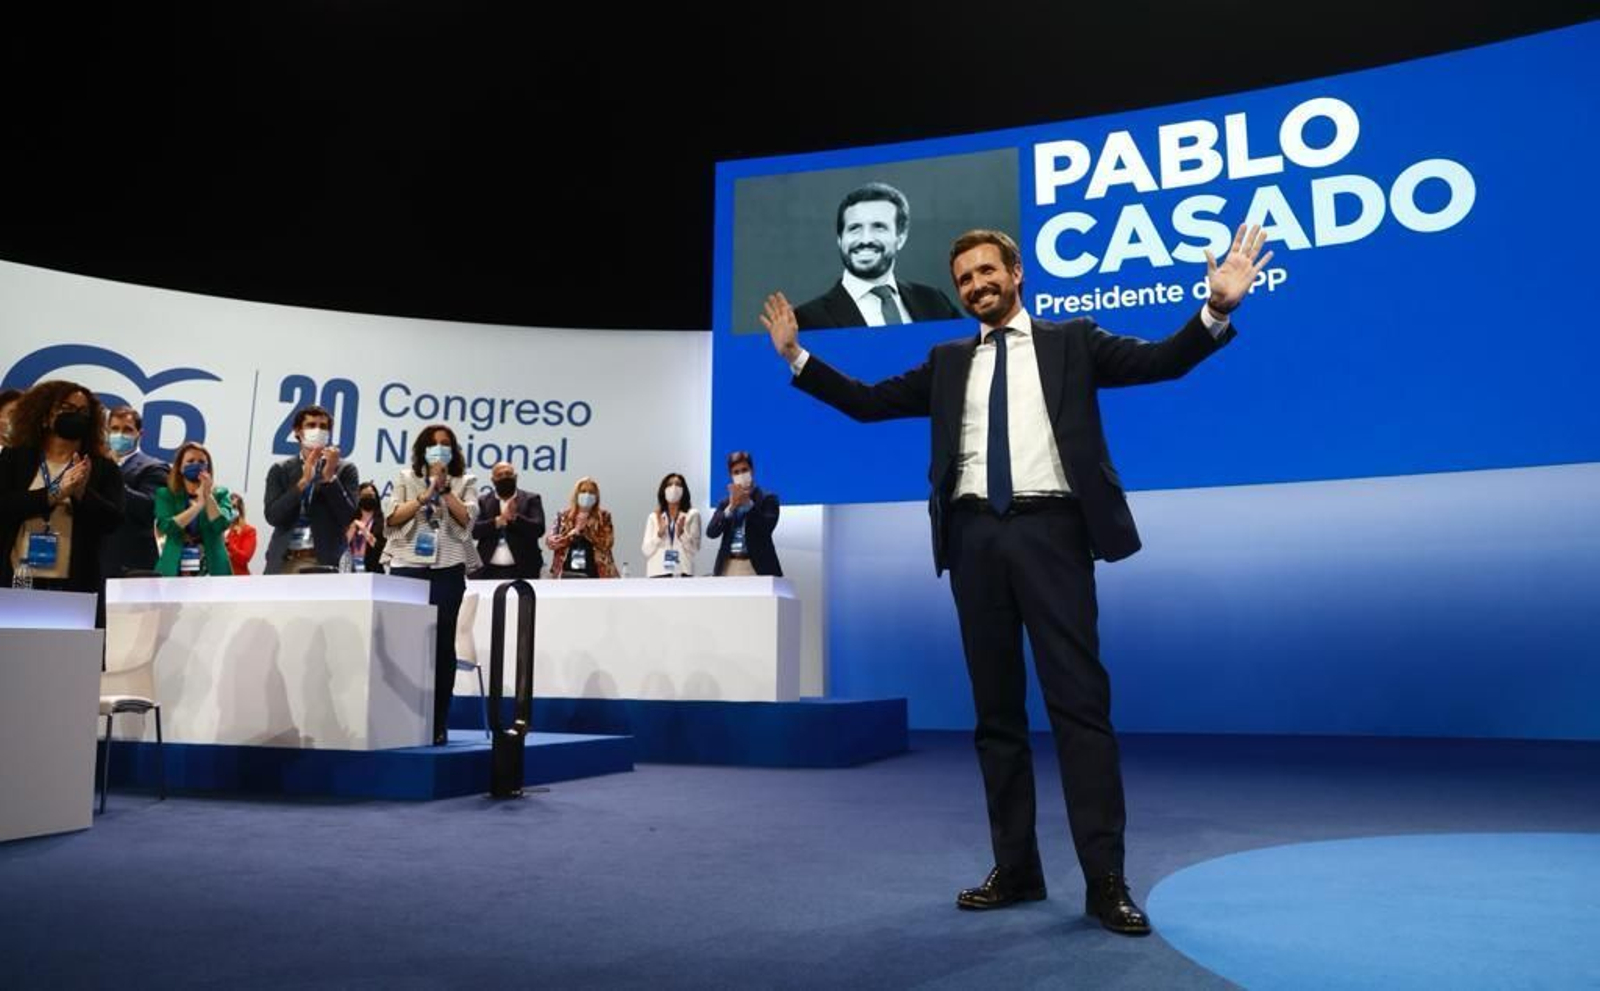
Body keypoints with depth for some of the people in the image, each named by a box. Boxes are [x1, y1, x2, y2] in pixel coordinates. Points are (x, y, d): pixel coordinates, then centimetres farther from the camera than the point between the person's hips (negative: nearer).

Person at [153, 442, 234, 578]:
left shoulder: (219, 494, 9)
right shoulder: (166, 494, 8)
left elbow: (222, 525, -7)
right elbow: (167, 526, -9)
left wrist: (208, 496, -15)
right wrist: (198, 505, -14)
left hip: (211, 570, 0)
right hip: (174, 570, 0)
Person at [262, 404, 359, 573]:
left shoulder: (345, 470, 6)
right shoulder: (280, 470, 12)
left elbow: (349, 518, -5)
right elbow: (273, 516, -1)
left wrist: (330, 477, -12)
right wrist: (303, 481, -10)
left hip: (325, 561, -2)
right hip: (284, 561, 3)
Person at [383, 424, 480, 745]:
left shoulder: (464, 482, 12)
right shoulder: (405, 478, 14)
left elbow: (466, 519, -2)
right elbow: (393, 517, 3)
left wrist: (444, 488, -7)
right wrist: (424, 496, -7)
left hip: (447, 569, -1)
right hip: (408, 566, 1)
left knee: (442, 644, -2)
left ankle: (438, 723, 2)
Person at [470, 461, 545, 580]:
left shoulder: (530, 499, 7)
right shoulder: (483, 501, 12)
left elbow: (538, 529, -5)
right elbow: (474, 530, -2)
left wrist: (515, 517, -20)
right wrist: (499, 520, -16)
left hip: (522, 571, -1)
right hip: (488, 570, 2)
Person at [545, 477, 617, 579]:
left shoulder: (603, 517, 7)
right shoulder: (563, 516, 11)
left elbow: (607, 543, -4)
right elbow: (550, 542, 4)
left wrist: (586, 528, -9)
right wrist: (573, 532, -8)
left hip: (593, 573, -1)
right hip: (567, 572, 2)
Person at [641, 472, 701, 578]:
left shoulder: (692, 515, 10)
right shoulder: (654, 517, 14)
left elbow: (695, 548, 4)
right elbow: (645, 550, 6)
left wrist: (681, 532, -12)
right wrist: (660, 533, -9)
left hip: (683, 572, -1)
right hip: (657, 573, 1)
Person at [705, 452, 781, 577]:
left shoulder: (768, 499, 6)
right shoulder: (725, 503, 17)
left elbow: (767, 528, -10)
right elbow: (711, 532, 4)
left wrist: (747, 502, -11)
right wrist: (731, 507, -7)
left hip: (756, 567, -3)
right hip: (728, 567, 4)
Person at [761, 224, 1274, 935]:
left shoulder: (1071, 341, 11)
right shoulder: (948, 363, 19)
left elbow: (1162, 361, 0)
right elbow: (866, 402, 16)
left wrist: (1216, 310, -16)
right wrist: (796, 355, 11)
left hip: (1049, 530, -3)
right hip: (975, 537, 4)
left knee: (1079, 700, -6)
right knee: (995, 708, 7)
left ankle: (1105, 879, 0)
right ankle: (1015, 868, 18)